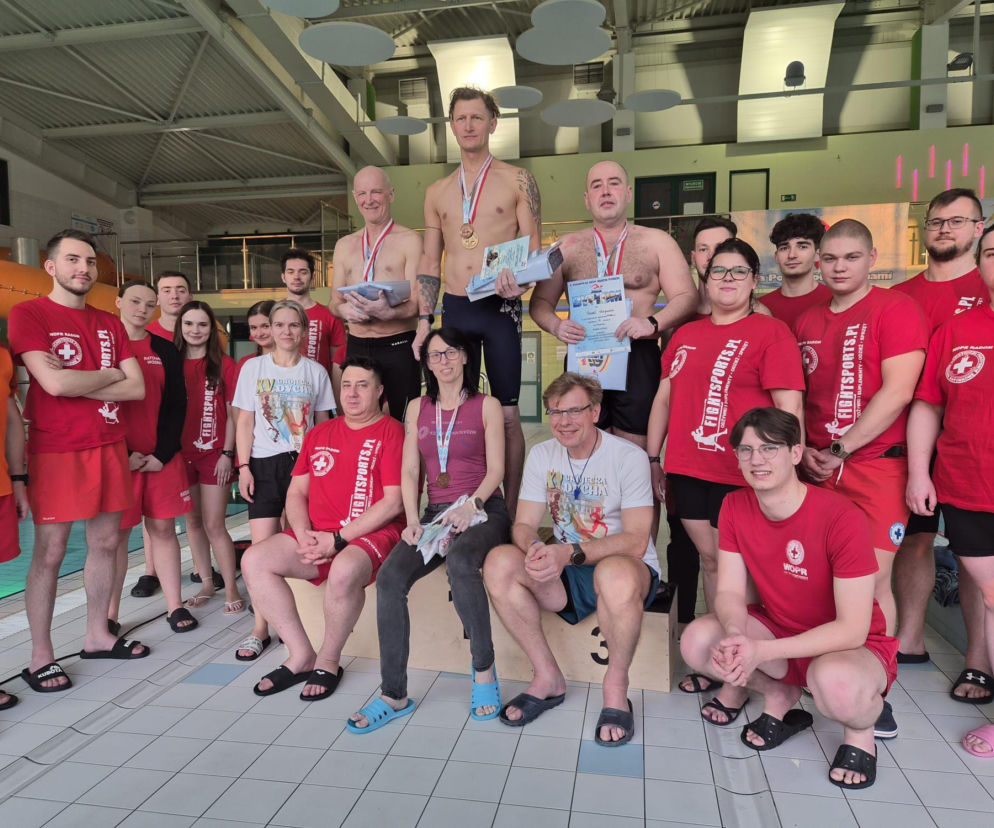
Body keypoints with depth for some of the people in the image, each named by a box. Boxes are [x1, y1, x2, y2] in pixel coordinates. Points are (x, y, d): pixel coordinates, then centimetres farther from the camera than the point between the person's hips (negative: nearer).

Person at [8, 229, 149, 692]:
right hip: (55, 451, -5)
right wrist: (110, 374, -3)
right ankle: (40, 657, 14)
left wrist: (75, 383, -9)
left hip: (109, 447, 6)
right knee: (49, 553, 0)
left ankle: (97, 636, 26)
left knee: (106, 543, 11)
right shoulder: (28, 314, -4)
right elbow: (54, 383, -18)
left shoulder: (109, 323, 13)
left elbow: (138, 388, 3)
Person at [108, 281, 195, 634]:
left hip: (163, 456, 2)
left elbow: (177, 405, 6)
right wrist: (122, 454, -9)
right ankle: (110, 615, 14)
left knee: (163, 527, 6)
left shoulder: (165, 350, 9)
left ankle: (175, 606, 13)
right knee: (117, 534, 3)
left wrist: (163, 454, -4)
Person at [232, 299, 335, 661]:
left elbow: (323, 424, 9)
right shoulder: (253, 367, 5)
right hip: (265, 464, 0)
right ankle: (260, 629, 4)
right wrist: (244, 467, -3)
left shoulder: (316, 372, 6)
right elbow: (244, 422, 5)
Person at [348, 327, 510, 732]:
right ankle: (393, 693, -15)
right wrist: (413, 519, -6)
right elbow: (409, 471, 9)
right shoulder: (418, 408, 16)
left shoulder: (487, 406, 6)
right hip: (436, 512, 4)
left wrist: (473, 503, -19)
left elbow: (496, 469, -1)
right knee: (389, 577, -23)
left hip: (484, 511, -3)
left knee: (460, 562, -37)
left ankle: (484, 669, -18)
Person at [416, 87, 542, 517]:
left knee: (507, 413, 0)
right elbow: (430, 261, 14)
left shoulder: (517, 180, 4)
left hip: (500, 308, -3)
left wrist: (517, 281, -23)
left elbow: (534, 246, -2)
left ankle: (510, 511, 11)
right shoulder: (437, 192, 15)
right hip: (454, 308, 4)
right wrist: (424, 319, 5)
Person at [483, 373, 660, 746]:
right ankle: (548, 677, -6)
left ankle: (616, 688, -13)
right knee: (498, 563, -22)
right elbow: (523, 525, 0)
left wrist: (570, 553, -32)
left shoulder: (629, 457, -11)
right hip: (567, 575, 4)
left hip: (630, 569, -4)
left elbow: (635, 542, -18)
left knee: (615, 573, -40)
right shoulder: (541, 455, 4)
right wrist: (533, 548, -26)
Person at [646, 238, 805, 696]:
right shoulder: (685, 335, 14)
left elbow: (791, 407, -9)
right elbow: (664, 397, 17)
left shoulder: (771, 332, -3)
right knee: (709, 559, 14)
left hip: (742, 476, -5)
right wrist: (653, 459, 14)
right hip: (688, 471, 5)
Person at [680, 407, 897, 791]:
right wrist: (735, 637, -33)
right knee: (697, 640, -21)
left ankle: (860, 728, 0)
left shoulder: (841, 518, -26)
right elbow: (730, 592, -9)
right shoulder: (735, 507, -10)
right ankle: (778, 694, 9)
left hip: (854, 646, -4)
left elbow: (852, 629, -25)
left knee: (834, 682, -40)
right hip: (778, 628, 5)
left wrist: (760, 651, -34)